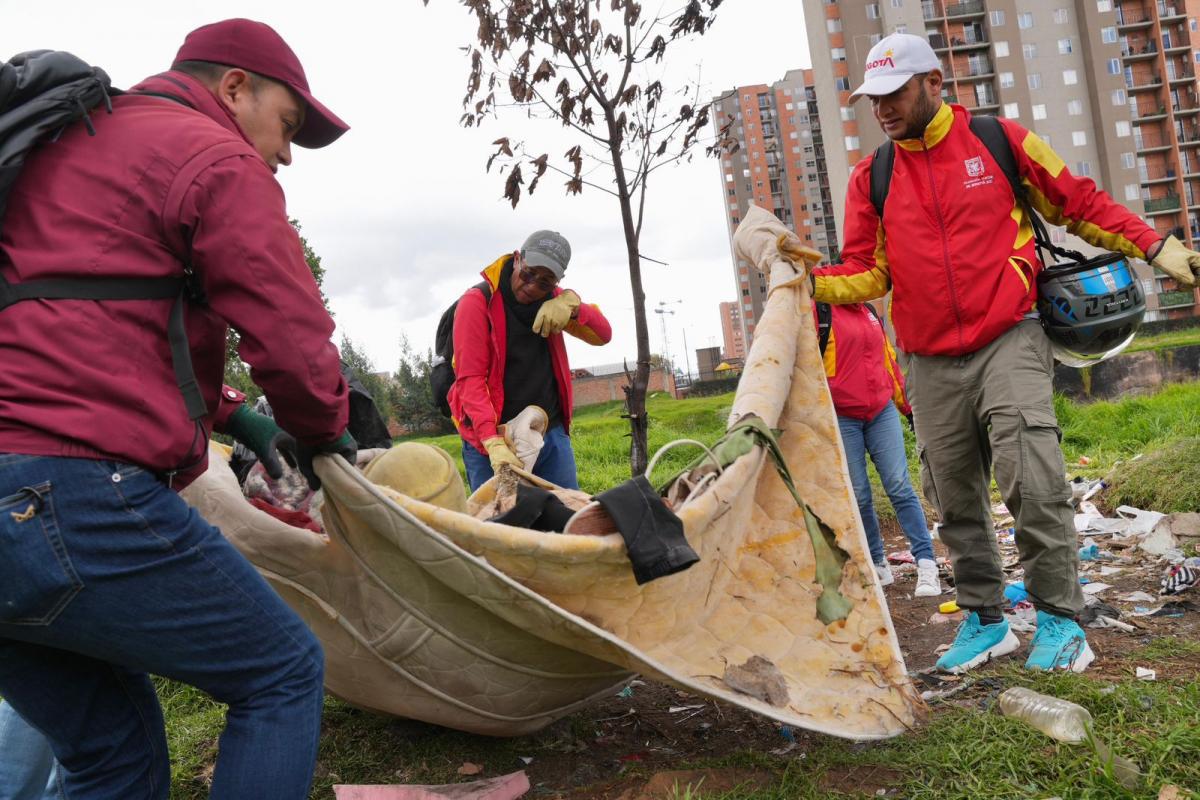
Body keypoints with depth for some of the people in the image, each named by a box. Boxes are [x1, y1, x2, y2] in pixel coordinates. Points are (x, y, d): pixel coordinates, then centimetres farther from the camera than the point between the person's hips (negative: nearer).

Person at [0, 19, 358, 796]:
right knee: (284, 673, 9)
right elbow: (294, 343, -11)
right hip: (78, 496, -9)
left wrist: (235, 418, 27)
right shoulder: (219, 159, -2)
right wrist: (321, 431, 12)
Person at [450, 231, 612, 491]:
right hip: (491, 436, -5)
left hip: (552, 433, 5)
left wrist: (572, 304, -19)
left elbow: (603, 335, 2)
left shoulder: (554, 299, 7)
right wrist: (493, 442, -28)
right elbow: (470, 379, -17)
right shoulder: (477, 302, -11)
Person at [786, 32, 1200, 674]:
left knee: (1031, 481, -14)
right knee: (955, 499, 8)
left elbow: (1079, 204, 11)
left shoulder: (999, 140, 2)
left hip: (1009, 341, -3)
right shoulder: (871, 178, 7)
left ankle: (1059, 618, 4)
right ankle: (984, 619, 24)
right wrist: (812, 281, -12)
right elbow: (868, 273, 5)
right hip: (931, 364, 3)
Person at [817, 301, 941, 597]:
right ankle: (877, 564, 17)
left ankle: (926, 564, -3)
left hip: (882, 412, 4)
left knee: (900, 487, -4)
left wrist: (907, 405, 24)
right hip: (841, 419, -4)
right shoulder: (819, 312, -5)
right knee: (858, 497, 3)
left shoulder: (869, 312, 15)